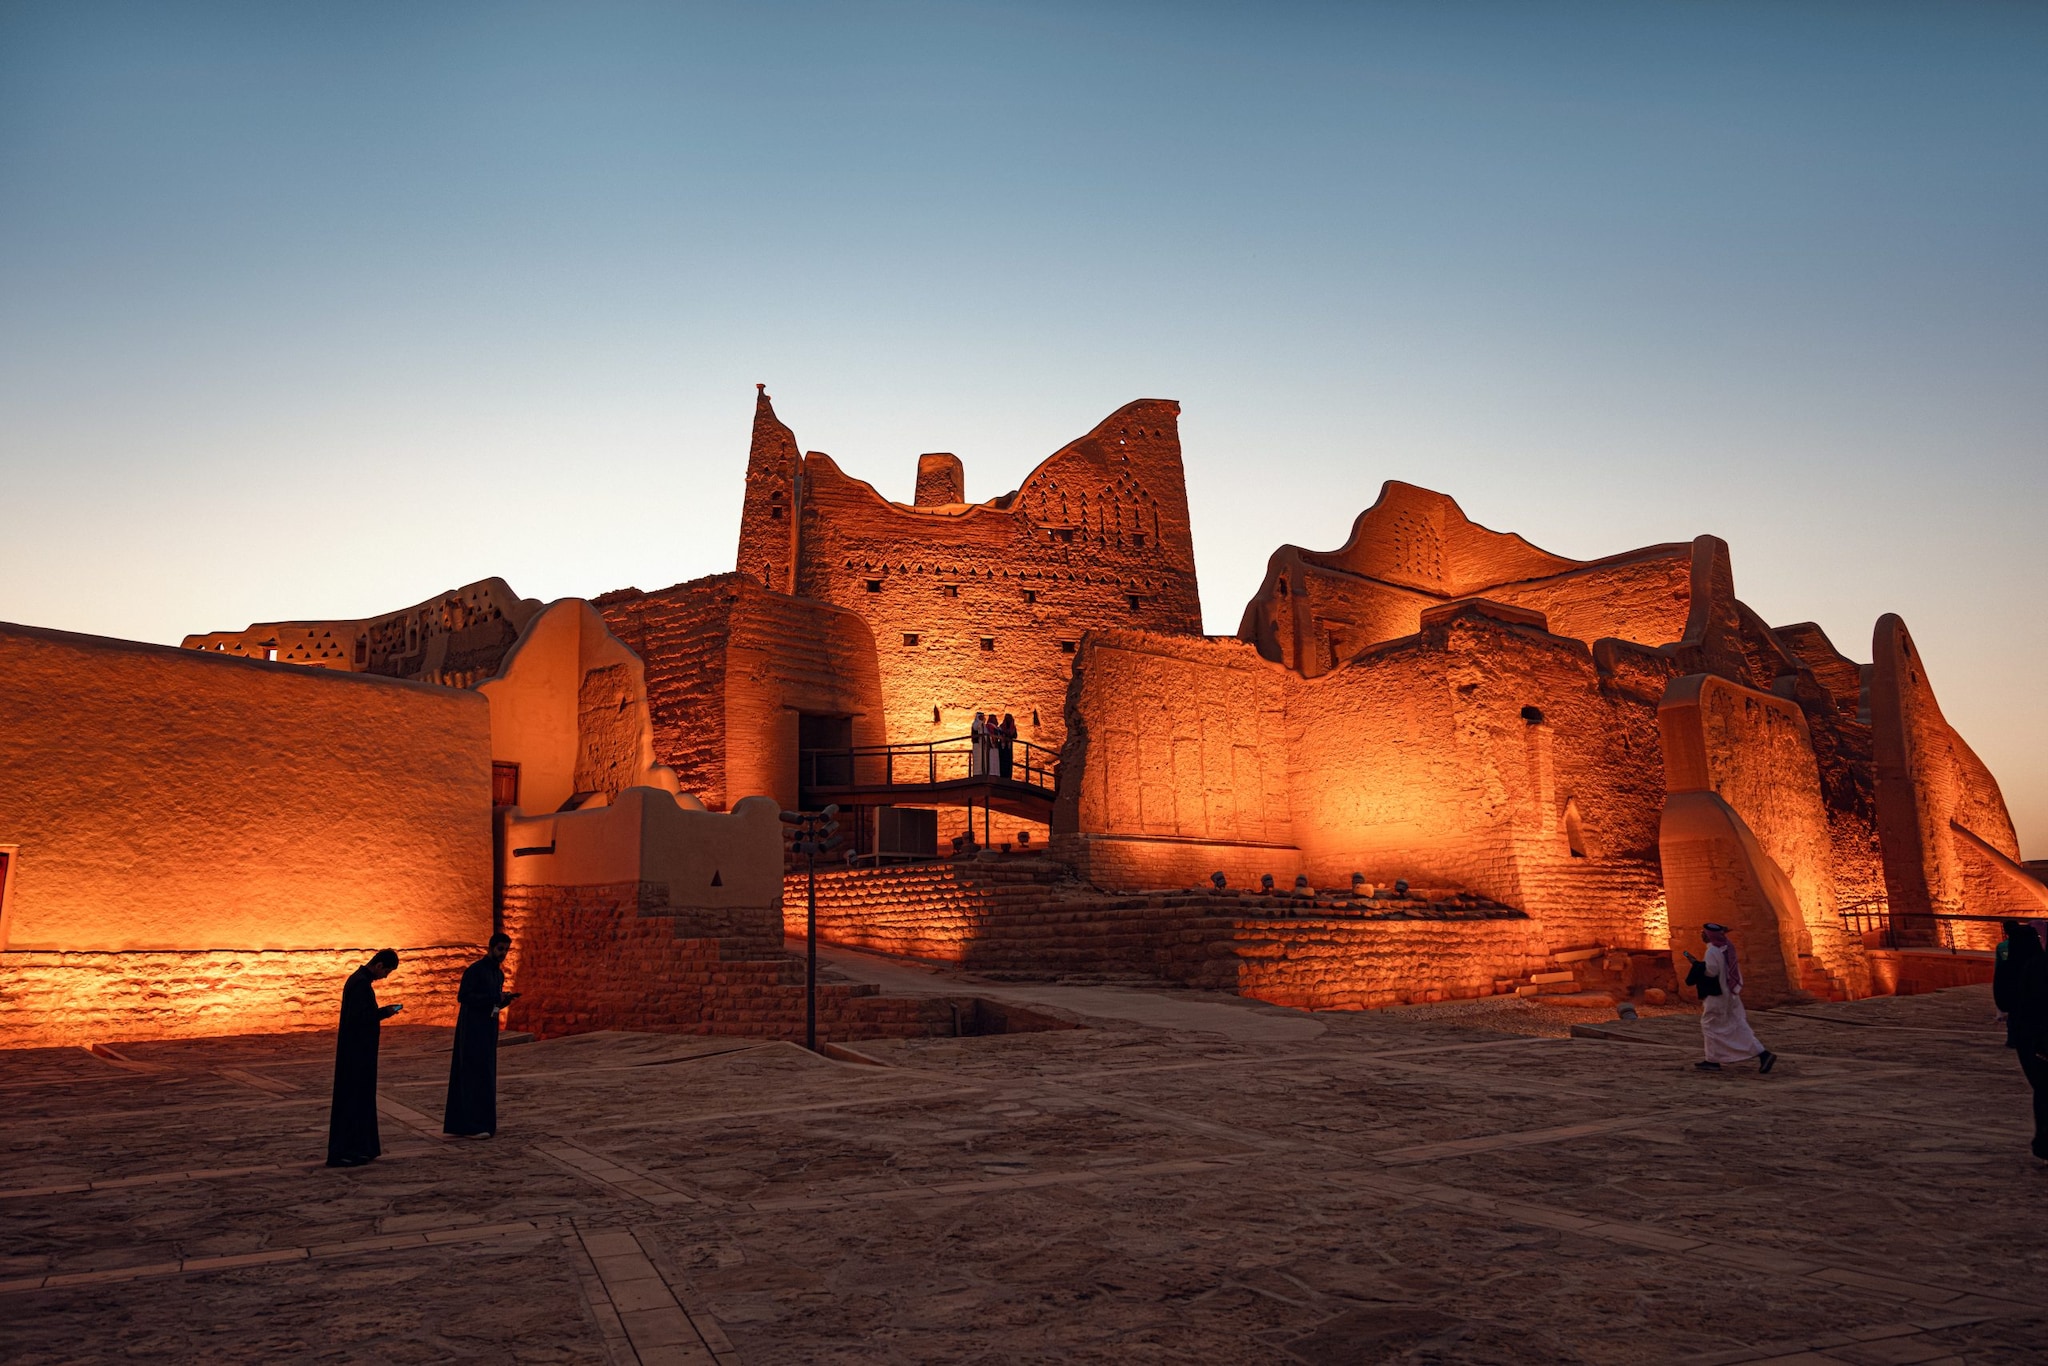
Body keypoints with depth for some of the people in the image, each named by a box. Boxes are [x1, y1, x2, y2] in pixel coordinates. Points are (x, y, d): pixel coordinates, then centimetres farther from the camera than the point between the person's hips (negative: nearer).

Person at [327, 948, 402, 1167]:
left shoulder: (359, 979, 12)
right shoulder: (361, 983, -19)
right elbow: (358, 1018, -25)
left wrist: (382, 1011, 6)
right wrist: (384, 1012, -14)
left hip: (358, 1050, 10)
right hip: (357, 1051, -10)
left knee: (360, 1097, 14)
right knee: (351, 1098, -4)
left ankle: (358, 1149, 20)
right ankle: (341, 1152, 2)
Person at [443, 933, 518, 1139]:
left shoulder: (499, 973, 14)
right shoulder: (475, 970, -12)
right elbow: (463, 996, -20)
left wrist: (506, 999, -2)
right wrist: (495, 998, -24)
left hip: (488, 1029, 8)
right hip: (472, 1029, -8)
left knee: (485, 1075, 10)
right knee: (474, 1074, -9)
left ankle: (481, 1121, 15)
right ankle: (471, 1126, -7)